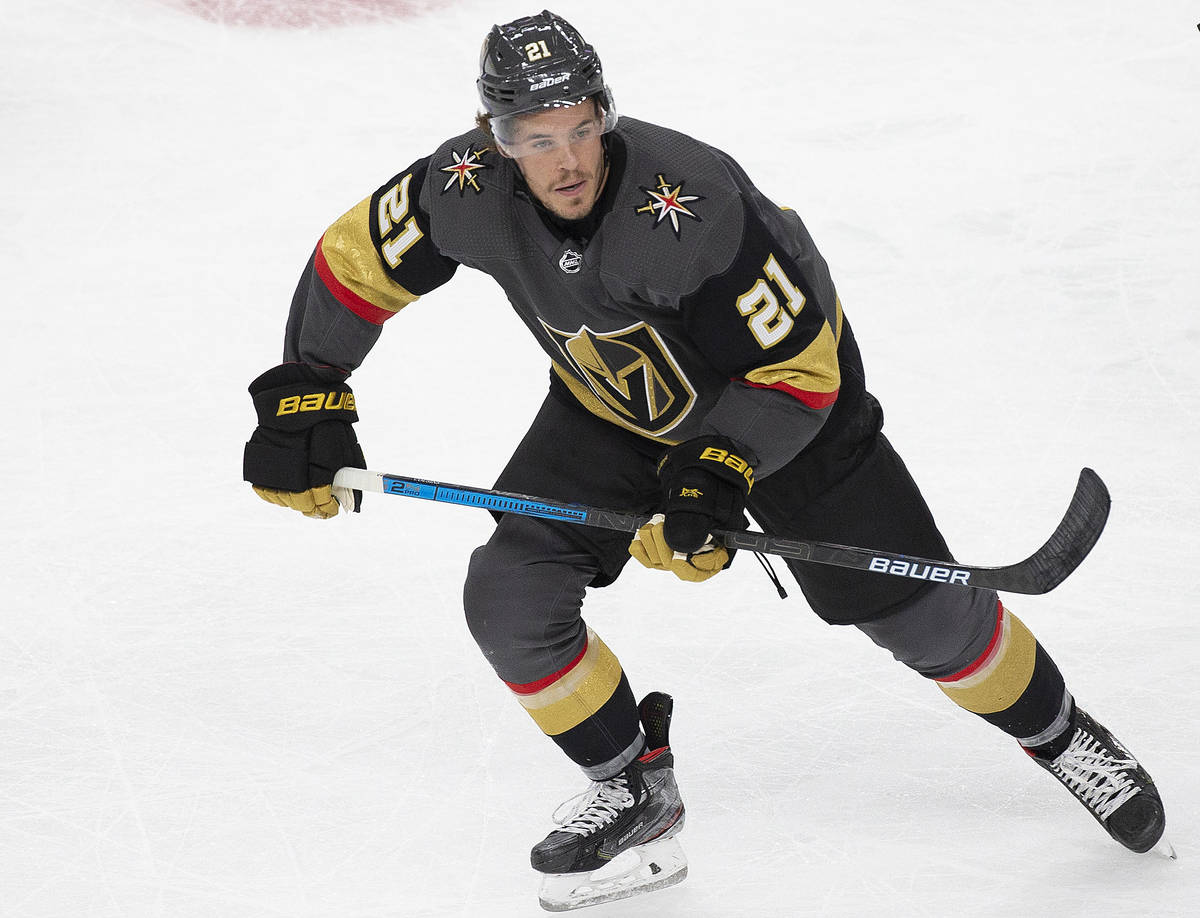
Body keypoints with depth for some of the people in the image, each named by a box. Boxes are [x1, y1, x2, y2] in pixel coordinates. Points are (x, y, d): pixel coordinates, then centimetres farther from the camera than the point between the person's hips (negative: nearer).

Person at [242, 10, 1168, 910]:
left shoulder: (692, 203, -38)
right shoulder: (470, 188, -25)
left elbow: (797, 371, -31)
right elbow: (354, 259, -7)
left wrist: (714, 476, -40)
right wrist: (301, 402, -9)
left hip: (783, 391, -4)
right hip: (611, 404, 4)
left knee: (917, 610, -3)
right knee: (508, 597, -11)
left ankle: (1059, 734, 26)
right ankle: (636, 789, 9)